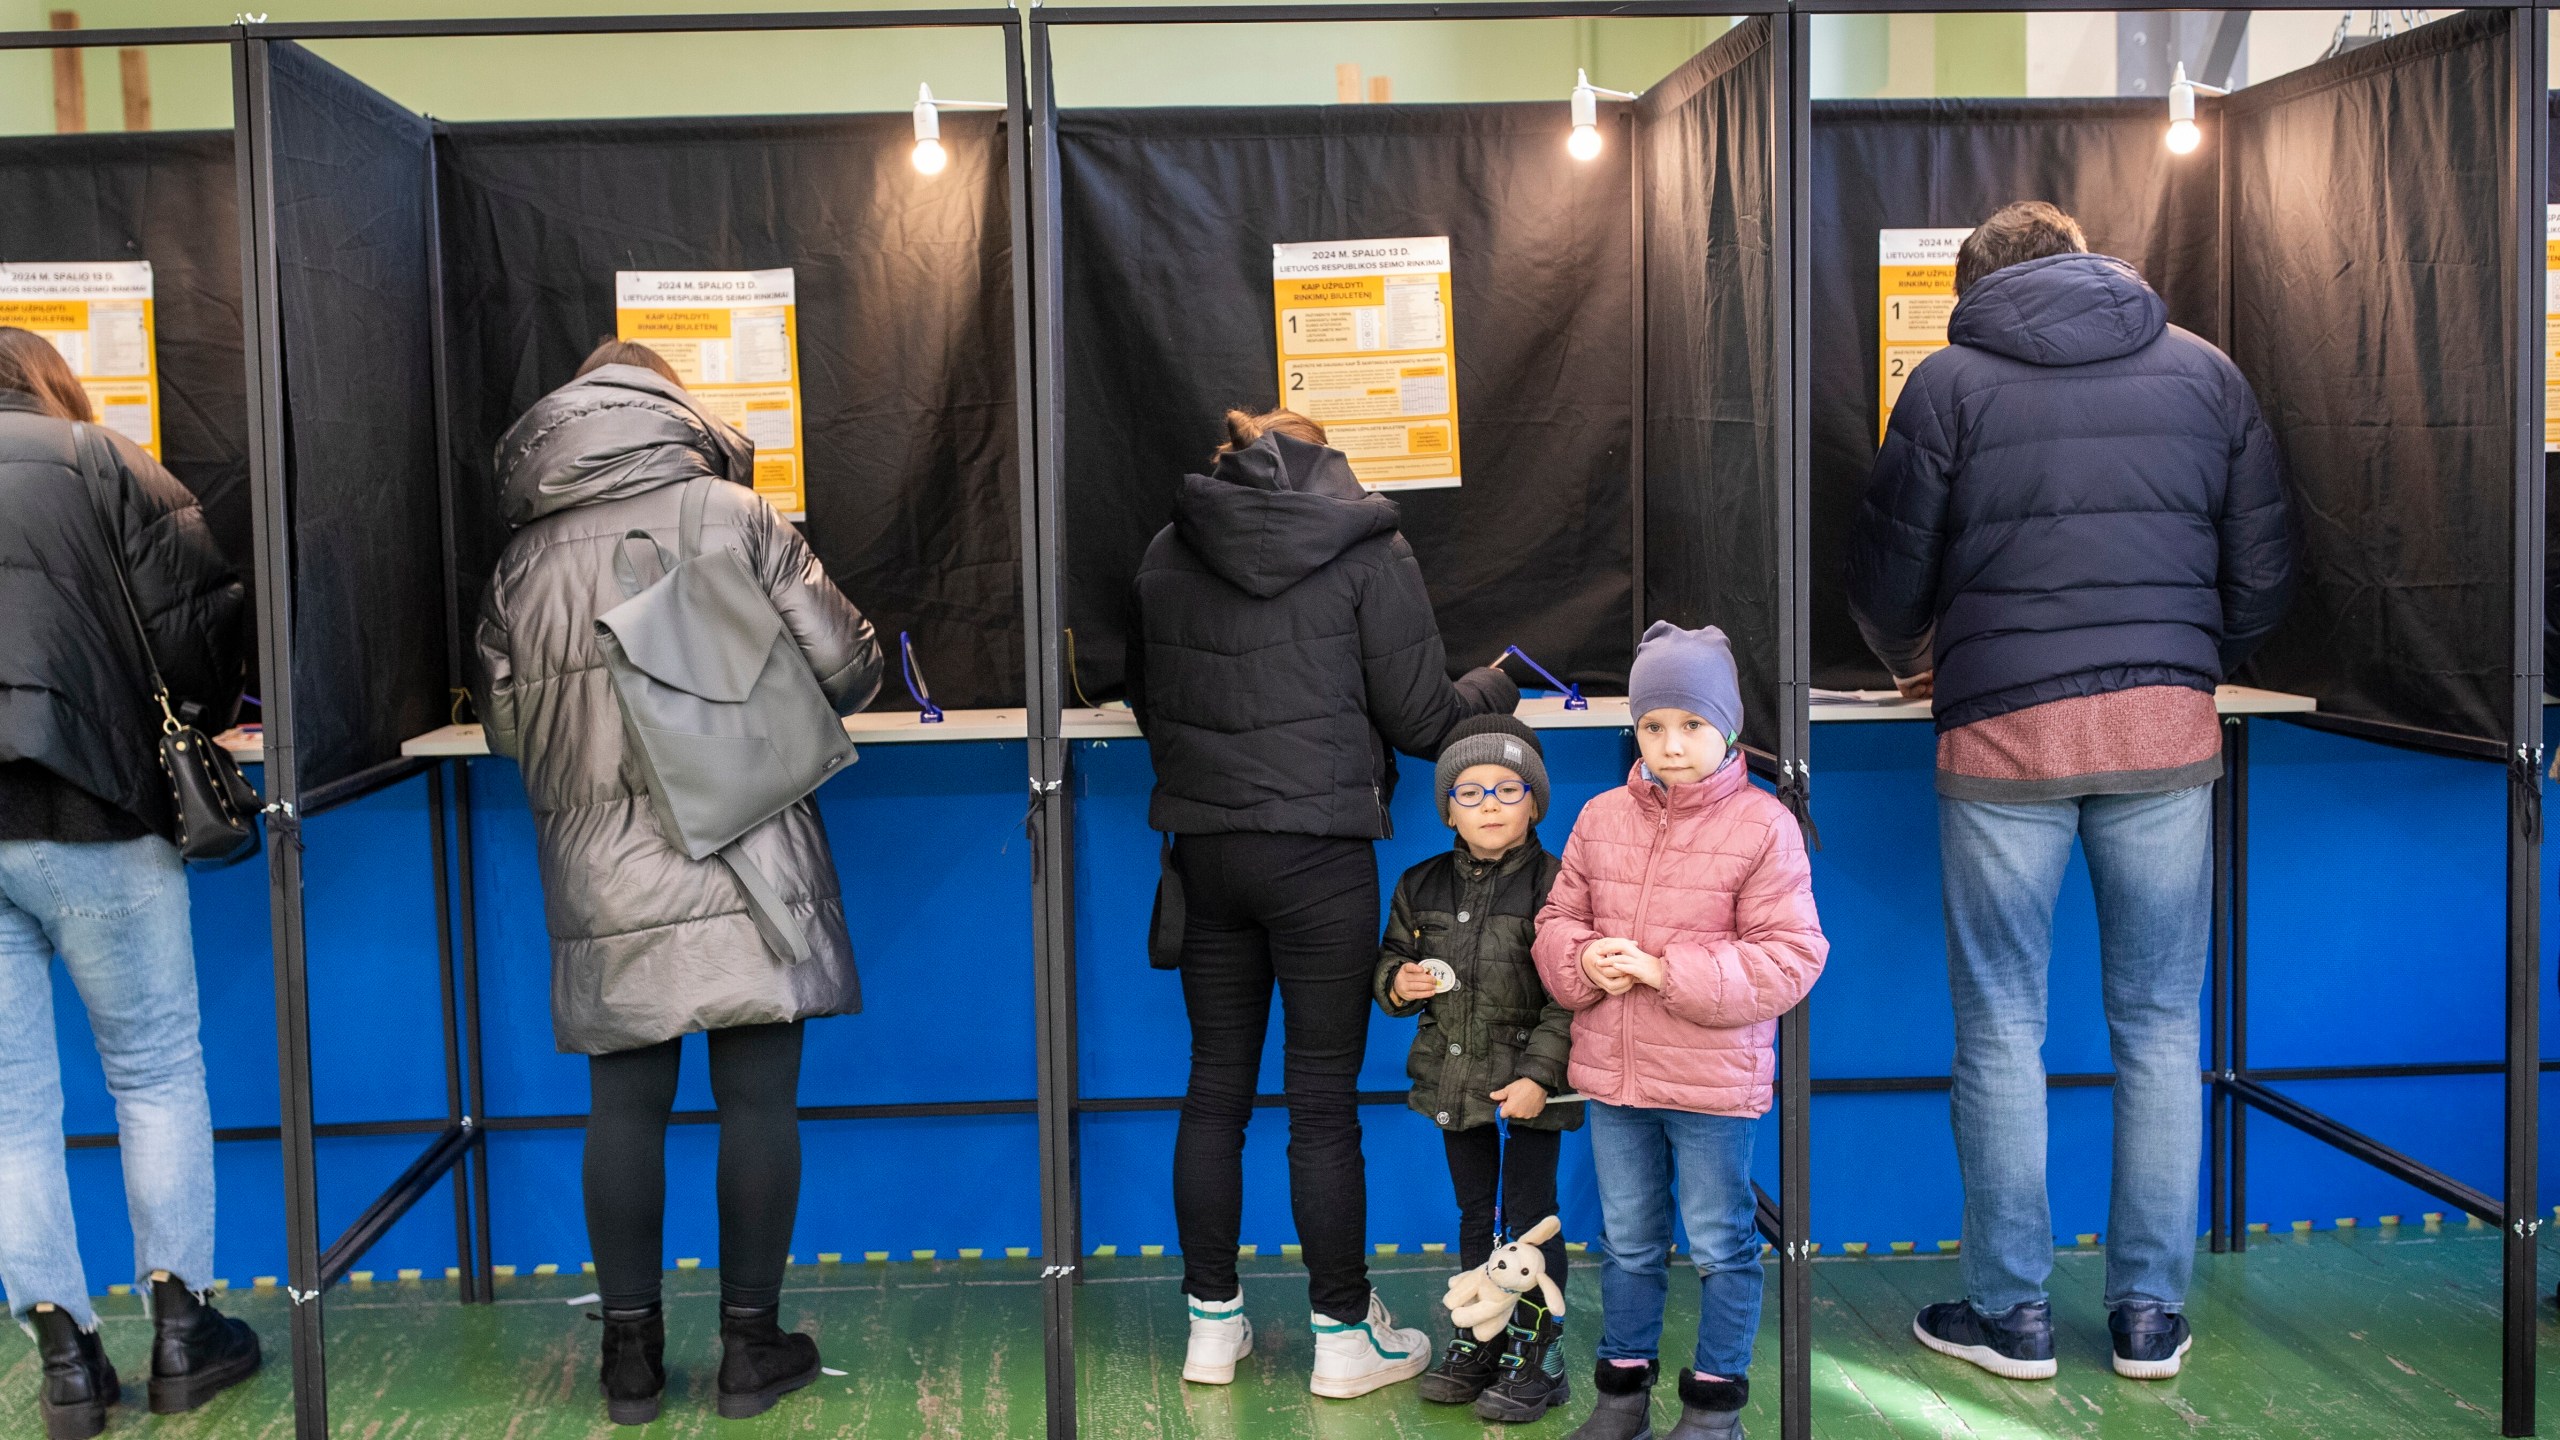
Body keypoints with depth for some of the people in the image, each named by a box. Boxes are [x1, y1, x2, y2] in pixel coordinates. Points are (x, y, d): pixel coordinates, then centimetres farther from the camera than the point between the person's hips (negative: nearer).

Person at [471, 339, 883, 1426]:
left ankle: (631, 1351, 18)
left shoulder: (523, 558, 6)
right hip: (746, 871, -2)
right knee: (757, 1104, 6)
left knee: (623, 1109, 10)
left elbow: (503, 725, 13)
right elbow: (845, 665, -2)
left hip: (604, 888, 3)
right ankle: (750, 1344, 14)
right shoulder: (733, 515, -2)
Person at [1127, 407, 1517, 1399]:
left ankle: (1212, 1325, 21)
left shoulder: (1167, 553, 7)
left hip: (1205, 847, 4)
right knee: (1324, 1102, 3)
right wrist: (1495, 691, 16)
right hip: (1318, 850, -4)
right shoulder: (1366, 551, -4)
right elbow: (1420, 717, -4)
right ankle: (1344, 1336, 14)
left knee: (1215, 1090, 12)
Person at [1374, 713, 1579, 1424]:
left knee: (1529, 1214, 2)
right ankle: (1477, 1342, 29)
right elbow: (1393, 958, 16)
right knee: (1474, 1213, 17)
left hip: (1529, 1084, -5)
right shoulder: (1421, 886, 3)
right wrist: (1398, 983, -8)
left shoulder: (1552, 885, -13)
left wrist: (1539, 1075, -20)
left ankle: (1536, 1355, 14)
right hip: (1454, 1077, 5)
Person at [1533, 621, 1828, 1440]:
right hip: (1612, 1074, 4)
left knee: (1720, 1246, 9)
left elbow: (1789, 957, -14)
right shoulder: (1601, 820, 4)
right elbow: (1558, 919, 12)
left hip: (1714, 1081, -4)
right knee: (1627, 1241, 17)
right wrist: (1584, 961, -12)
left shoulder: (1763, 827, -10)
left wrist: (1666, 972, -21)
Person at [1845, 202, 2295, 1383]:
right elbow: (2263, 575, 10)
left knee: (2002, 1029, 6)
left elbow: (1886, 579, 3)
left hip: (2001, 732, -2)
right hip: (2167, 728, 3)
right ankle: (2151, 1313, 15)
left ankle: (2010, 1310, 14)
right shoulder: (2203, 369, 11)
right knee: (2159, 1025, 10)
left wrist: (1909, 661, 24)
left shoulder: (1951, 380, 3)